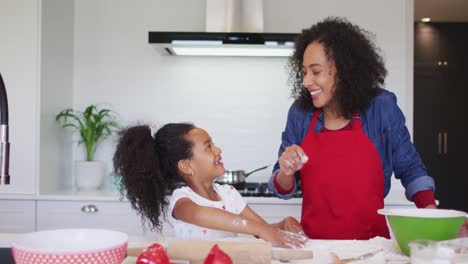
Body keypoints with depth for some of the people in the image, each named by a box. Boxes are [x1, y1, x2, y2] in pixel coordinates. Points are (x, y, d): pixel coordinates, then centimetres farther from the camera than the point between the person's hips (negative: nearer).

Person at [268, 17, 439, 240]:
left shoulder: (382, 107, -1)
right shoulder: (299, 113, 3)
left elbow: (410, 170, 10)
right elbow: (283, 189, 10)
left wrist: (430, 211, -4)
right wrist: (286, 173, -10)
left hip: (372, 244, -1)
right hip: (315, 244, 2)